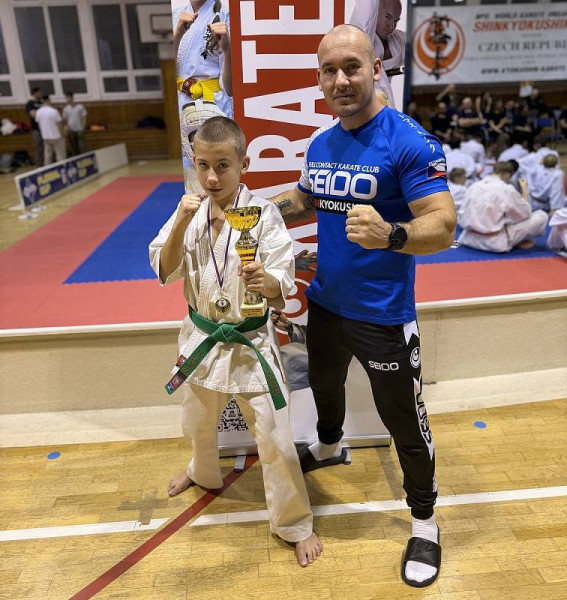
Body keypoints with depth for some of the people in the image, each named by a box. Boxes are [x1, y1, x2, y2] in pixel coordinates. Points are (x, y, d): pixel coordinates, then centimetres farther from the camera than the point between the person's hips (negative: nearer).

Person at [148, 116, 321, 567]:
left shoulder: (263, 214, -15)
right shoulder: (190, 211, -3)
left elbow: (282, 285, -18)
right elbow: (165, 272, -8)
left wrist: (266, 282, -41)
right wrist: (182, 223, -22)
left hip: (251, 343, -4)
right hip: (202, 338, 5)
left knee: (274, 436, 3)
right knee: (199, 423, 27)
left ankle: (295, 524, 28)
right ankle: (204, 473, 61)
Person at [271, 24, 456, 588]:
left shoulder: (409, 141, -18)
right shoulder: (319, 143, 4)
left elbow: (443, 226, -23)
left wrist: (390, 235, -43)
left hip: (383, 315, -6)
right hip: (325, 303, 7)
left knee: (405, 423, 7)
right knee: (324, 386, 28)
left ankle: (424, 524, 33)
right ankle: (329, 447, 61)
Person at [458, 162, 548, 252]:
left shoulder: (473, 186, 6)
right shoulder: (507, 189, -11)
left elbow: (462, 220, 9)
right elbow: (525, 213, 1)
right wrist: (524, 191, 10)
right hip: (495, 243, -7)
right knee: (542, 216, 2)